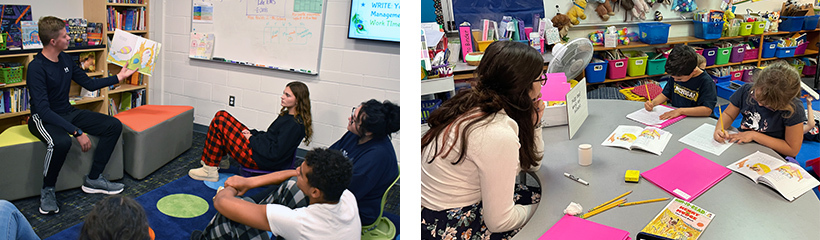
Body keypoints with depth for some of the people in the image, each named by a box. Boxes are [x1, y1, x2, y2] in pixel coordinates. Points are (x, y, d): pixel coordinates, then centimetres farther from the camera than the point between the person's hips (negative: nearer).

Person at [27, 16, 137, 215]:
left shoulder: (66, 59, 5)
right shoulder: (36, 67, -20)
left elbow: (90, 84, 19)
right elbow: (43, 109, -27)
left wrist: (118, 77, 18)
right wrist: (77, 132, -33)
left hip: (68, 112, 8)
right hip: (44, 118, -8)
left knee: (114, 126, -8)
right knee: (61, 142, -41)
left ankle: (93, 179, -2)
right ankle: (47, 190, -13)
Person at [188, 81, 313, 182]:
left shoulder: (295, 125, -22)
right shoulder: (287, 115, 7)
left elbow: (274, 153, -25)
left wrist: (251, 139, -13)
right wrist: (252, 133, 3)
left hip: (259, 160, -10)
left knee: (218, 123, -10)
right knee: (221, 115, 11)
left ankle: (210, 171, 0)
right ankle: (221, 159, 17)